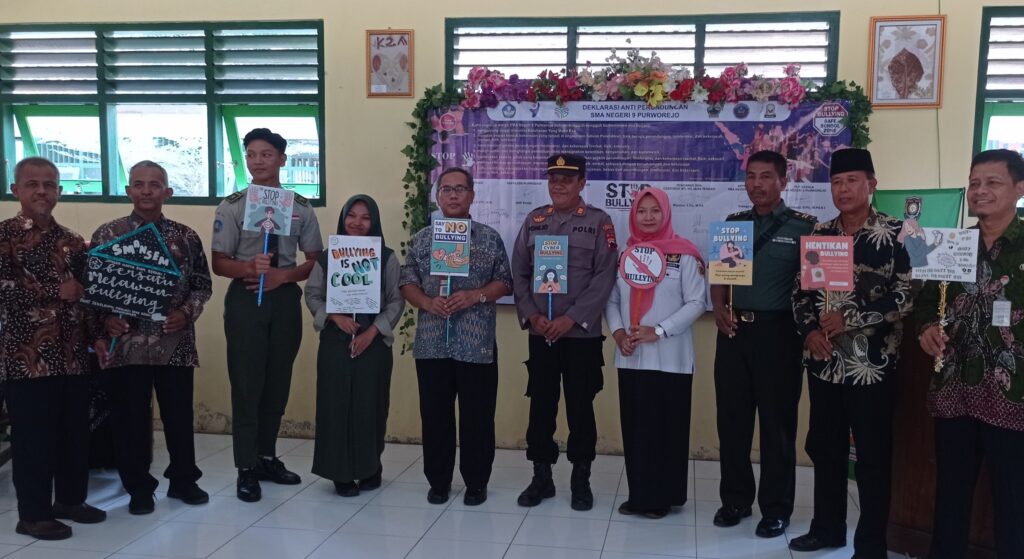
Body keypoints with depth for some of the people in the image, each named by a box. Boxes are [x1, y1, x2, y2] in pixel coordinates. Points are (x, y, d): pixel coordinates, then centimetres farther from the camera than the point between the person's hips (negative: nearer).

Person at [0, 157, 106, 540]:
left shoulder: (72, 241, 12)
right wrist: (57, 292, -16)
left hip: (73, 353, 5)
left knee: (75, 430, 12)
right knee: (32, 435, 1)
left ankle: (71, 499, 28)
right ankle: (33, 514, 14)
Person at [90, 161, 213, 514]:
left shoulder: (186, 237, 4)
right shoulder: (107, 234, 1)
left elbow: (202, 285, 7)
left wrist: (186, 314, -9)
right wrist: (104, 325, -13)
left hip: (176, 343, 1)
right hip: (126, 343, -1)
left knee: (180, 414, 10)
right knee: (131, 418, 7)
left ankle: (183, 480, 27)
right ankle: (139, 488, 22)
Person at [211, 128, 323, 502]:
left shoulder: (300, 207, 3)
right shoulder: (232, 206, -2)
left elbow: (315, 260, 6)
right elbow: (219, 263, -3)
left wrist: (282, 275, -12)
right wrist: (249, 267, -24)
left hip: (285, 298, 3)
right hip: (245, 299, -2)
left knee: (278, 383, 11)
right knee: (246, 384, 0)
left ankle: (267, 458, 27)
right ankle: (246, 469, 11)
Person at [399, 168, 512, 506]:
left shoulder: (490, 238, 3)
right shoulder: (421, 239, 8)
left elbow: (504, 283, 2)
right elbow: (407, 283, 6)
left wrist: (474, 296, -14)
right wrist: (427, 302, -13)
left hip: (477, 343, -1)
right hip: (432, 342, 2)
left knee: (477, 414, 4)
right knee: (435, 414, 8)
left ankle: (476, 482, 18)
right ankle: (438, 481, 21)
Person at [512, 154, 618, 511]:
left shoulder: (599, 222, -2)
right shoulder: (533, 221, 8)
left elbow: (604, 277, -9)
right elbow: (519, 273, 6)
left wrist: (570, 319, -16)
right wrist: (531, 316, -8)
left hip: (582, 333, -3)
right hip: (540, 332, 3)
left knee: (580, 408, 5)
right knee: (541, 406, 8)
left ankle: (581, 480, 19)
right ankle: (542, 477, 21)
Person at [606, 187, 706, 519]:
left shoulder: (684, 255, -3)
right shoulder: (625, 254, 12)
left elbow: (697, 302, -7)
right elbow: (612, 300, 11)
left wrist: (659, 331, -15)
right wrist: (617, 332, -6)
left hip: (670, 359, -4)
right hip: (631, 358, 4)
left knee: (666, 428, 1)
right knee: (634, 426, 8)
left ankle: (663, 496, 11)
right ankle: (639, 494, 19)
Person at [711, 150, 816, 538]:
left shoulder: (803, 226, -2)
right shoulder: (733, 223, 11)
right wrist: (719, 309, -4)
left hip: (777, 331, -4)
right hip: (734, 329, 4)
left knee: (777, 421, 5)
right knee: (732, 418, 9)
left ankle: (776, 507, 18)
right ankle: (735, 499, 23)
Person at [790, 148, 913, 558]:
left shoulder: (895, 234, -7)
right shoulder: (818, 234, 8)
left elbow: (906, 295, -13)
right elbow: (801, 290, 11)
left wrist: (850, 317, -16)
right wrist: (810, 330, -5)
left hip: (871, 363, -5)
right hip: (823, 360, 5)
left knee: (873, 456, 5)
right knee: (824, 448, 15)